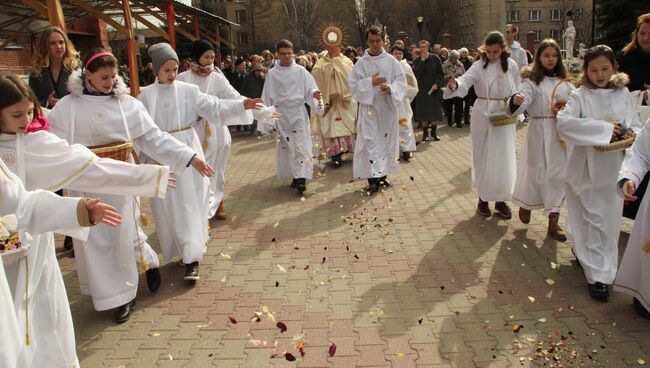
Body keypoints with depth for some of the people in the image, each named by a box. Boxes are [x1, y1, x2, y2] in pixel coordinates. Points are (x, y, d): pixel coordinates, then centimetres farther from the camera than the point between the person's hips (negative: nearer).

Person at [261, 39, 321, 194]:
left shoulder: (301, 71, 1)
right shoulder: (272, 73, 4)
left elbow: (310, 88, 0)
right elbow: (268, 96, 6)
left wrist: (314, 94, -22)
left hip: (298, 113, -2)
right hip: (281, 114, 2)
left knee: (300, 145, -8)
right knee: (286, 146, 7)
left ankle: (301, 178, -10)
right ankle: (295, 175, 18)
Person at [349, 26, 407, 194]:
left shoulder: (392, 61, 3)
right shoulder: (361, 63, 0)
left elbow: (401, 82, 0)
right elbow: (353, 86, -3)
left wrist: (390, 88, -19)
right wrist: (371, 82, -16)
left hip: (387, 107, 2)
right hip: (369, 108, -2)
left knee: (386, 140, 9)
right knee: (369, 142, -6)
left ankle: (383, 174, 23)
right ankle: (372, 179, -2)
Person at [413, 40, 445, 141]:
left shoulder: (435, 58, 1)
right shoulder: (416, 61, 3)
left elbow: (441, 73, 2)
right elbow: (416, 74, -13)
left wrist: (437, 84, -12)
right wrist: (422, 60, -14)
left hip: (434, 89, 0)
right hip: (422, 90, 0)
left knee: (435, 112, 1)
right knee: (423, 114, -1)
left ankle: (434, 132, 12)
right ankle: (425, 133, 8)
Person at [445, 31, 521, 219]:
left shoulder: (511, 65, 0)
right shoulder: (479, 66, -5)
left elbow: (517, 92, 7)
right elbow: (466, 79, -23)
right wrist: (455, 84, -45)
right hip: (482, 115, -1)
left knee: (503, 158, 3)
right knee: (483, 156, 7)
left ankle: (500, 200, 18)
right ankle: (483, 198, 21)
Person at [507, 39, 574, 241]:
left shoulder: (565, 82, 10)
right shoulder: (532, 81, -4)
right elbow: (523, 102, -20)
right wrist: (515, 101, -42)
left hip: (561, 133, 4)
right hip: (539, 132, -4)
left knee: (559, 174, 2)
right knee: (536, 171, 2)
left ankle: (553, 219, 9)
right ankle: (525, 205, 31)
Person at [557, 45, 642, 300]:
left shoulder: (623, 93, 6)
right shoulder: (580, 96, -6)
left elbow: (635, 126, 12)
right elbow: (563, 122, -23)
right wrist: (604, 129, -24)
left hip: (614, 168, 4)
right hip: (586, 168, -3)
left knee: (610, 219, 9)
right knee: (592, 220, 2)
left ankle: (582, 252, 32)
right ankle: (598, 275, 12)